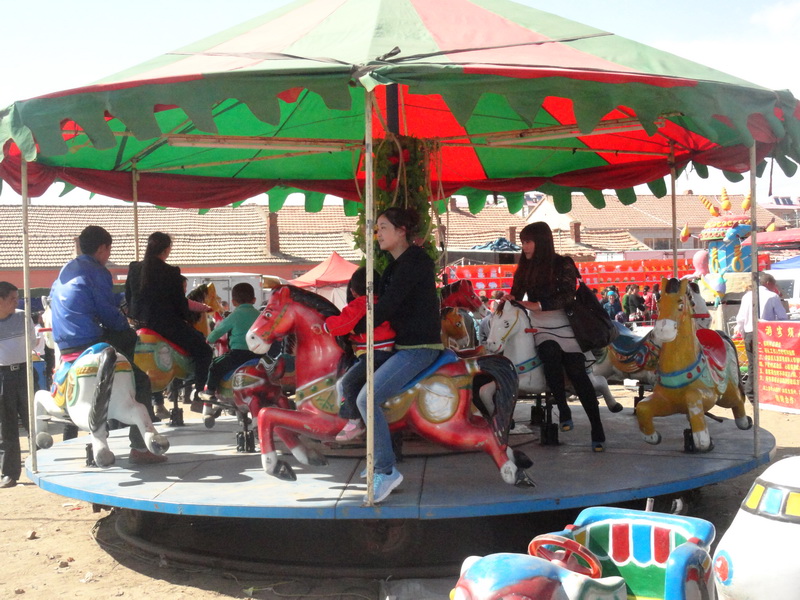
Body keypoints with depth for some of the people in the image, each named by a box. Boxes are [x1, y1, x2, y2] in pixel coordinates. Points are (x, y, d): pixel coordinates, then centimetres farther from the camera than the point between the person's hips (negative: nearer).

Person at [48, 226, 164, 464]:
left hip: (63, 346, 9)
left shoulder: (66, 270, 16)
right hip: (90, 344, -9)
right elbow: (110, 314, -13)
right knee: (141, 382, -4)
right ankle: (139, 447, -12)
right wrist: (126, 326, 9)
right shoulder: (96, 272, -9)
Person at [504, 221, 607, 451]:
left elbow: (568, 295, -16)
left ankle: (597, 431, 1)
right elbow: (518, 295, 13)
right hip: (541, 328, 3)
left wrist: (539, 305, -25)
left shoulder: (563, 264, -5)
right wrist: (510, 299, -10)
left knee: (577, 373, -8)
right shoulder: (525, 269, 10)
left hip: (565, 326, -3)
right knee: (551, 355, -28)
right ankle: (563, 410, -12)